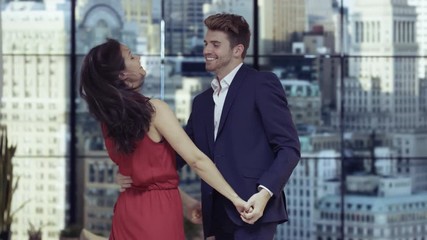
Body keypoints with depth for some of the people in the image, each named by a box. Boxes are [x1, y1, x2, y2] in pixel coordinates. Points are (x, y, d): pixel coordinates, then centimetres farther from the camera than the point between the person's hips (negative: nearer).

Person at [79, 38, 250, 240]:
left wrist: (185, 201, 20)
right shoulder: (154, 109, -17)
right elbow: (196, 160, -18)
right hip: (158, 210, -6)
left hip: (127, 209, 6)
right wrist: (235, 198, -14)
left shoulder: (108, 118, 4)